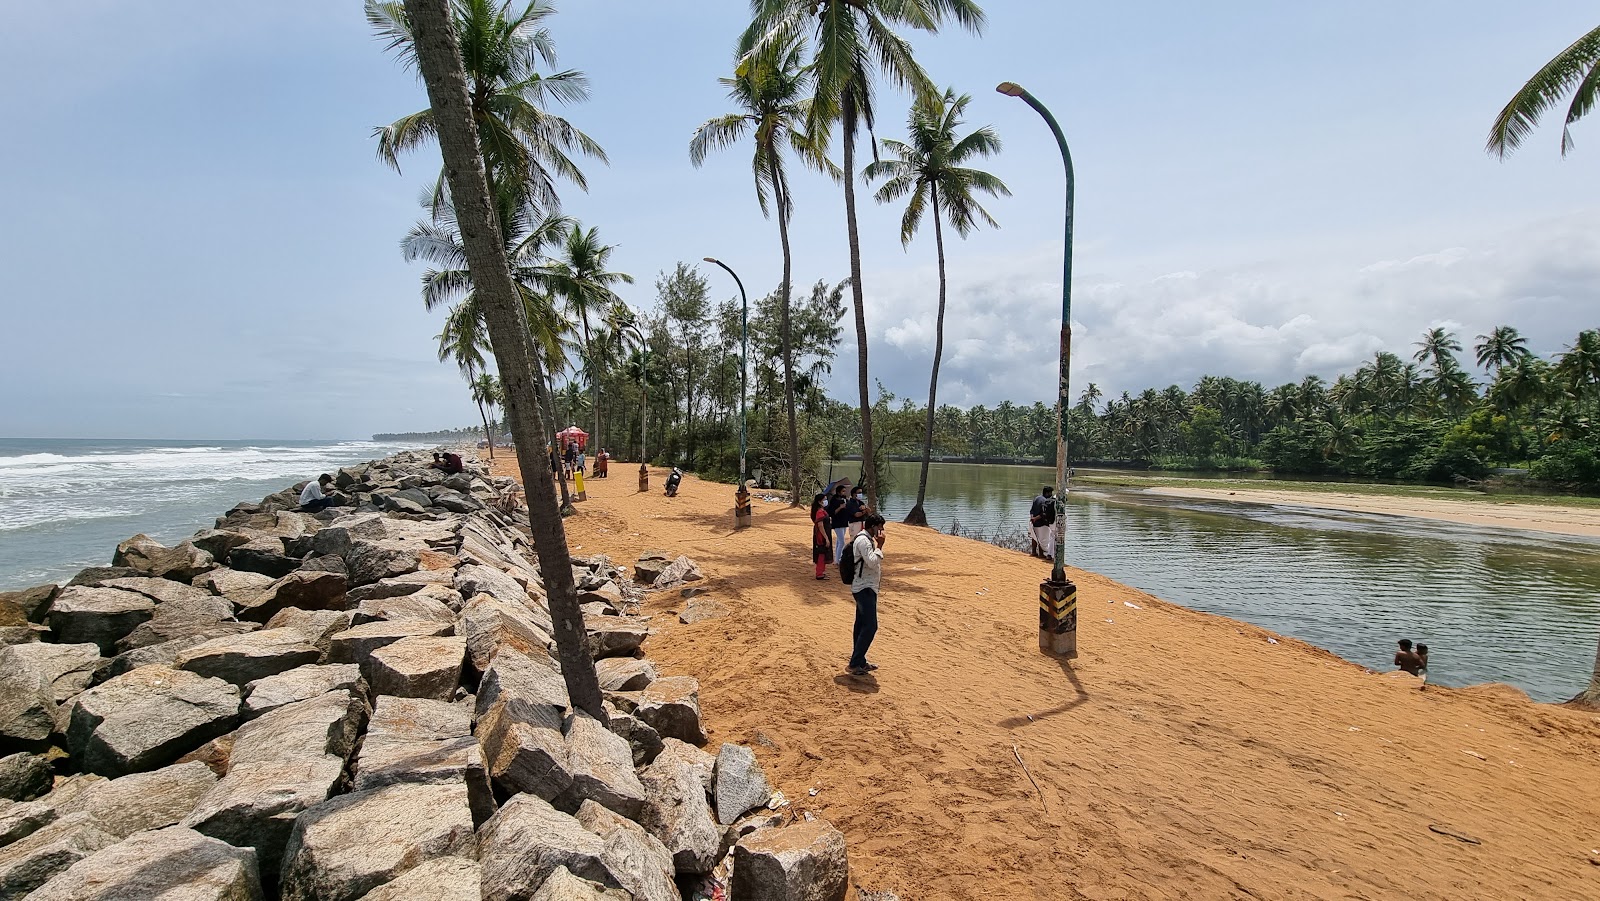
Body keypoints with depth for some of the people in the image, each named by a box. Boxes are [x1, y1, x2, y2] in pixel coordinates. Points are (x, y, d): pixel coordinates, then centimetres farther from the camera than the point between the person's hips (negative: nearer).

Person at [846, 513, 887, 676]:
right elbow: (872, 562, -27)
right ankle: (855, 663, -9)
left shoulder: (867, 539, 15)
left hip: (866, 589, 11)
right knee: (870, 627, -12)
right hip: (865, 589, -11)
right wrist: (878, 545, -17)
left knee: (862, 626, 13)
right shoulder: (863, 540, -17)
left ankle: (860, 662, 20)